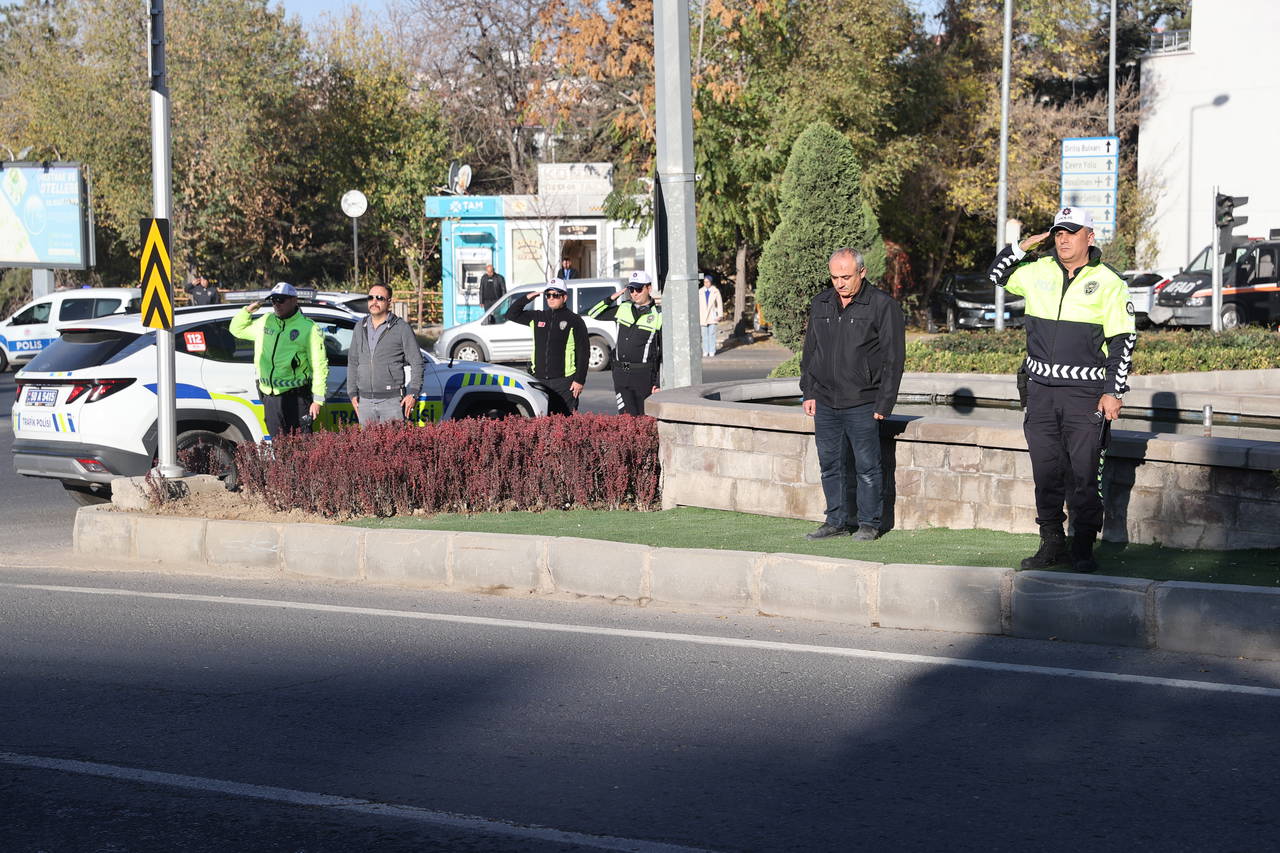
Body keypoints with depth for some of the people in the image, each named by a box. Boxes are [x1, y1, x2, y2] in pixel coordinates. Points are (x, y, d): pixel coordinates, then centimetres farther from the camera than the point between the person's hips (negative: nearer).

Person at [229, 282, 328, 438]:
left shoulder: (309, 328, -4)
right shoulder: (265, 322, 13)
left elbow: (319, 366, -6)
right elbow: (237, 329, 28)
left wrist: (317, 400, -11)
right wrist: (248, 310, 9)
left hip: (296, 398, -6)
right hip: (269, 398, 6)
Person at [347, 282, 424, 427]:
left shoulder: (401, 328, -2)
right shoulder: (360, 327, 12)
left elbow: (417, 362, 0)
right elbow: (353, 362, 18)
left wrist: (413, 393, -9)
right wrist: (352, 393, 12)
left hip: (392, 400, -5)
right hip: (365, 401, 5)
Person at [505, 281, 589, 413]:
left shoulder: (574, 321, -1)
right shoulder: (537, 317, 13)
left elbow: (582, 353, -4)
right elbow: (511, 315, 17)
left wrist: (579, 381, -11)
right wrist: (527, 298, 3)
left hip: (563, 381, -5)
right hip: (539, 379, 5)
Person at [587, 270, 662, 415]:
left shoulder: (658, 316, -1)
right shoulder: (623, 309, 11)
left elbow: (665, 353, -1)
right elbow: (593, 314, 16)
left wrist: (660, 383, -6)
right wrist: (612, 298, 2)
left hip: (644, 375, -3)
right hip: (621, 373, 3)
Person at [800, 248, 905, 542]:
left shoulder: (882, 306, -4)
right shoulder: (820, 305, 12)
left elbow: (894, 358, -5)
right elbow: (809, 352, 19)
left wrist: (883, 404, -8)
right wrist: (808, 392, 10)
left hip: (862, 406, -5)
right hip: (824, 402, 5)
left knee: (867, 466, -1)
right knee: (831, 465, 8)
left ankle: (869, 523, 9)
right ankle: (837, 520, 18)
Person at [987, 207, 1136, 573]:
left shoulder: (1108, 283, -1)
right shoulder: (1038, 271, 9)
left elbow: (1122, 342, -1)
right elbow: (997, 274, 26)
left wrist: (1113, 393, -7)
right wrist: (1022, 248, 9)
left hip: (1086, 394, -4)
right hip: (1041, 391, 4)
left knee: (1084, 475, -3)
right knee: (1046, 473, 8)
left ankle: (1083, 549, 5)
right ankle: (1052, 543, 17)